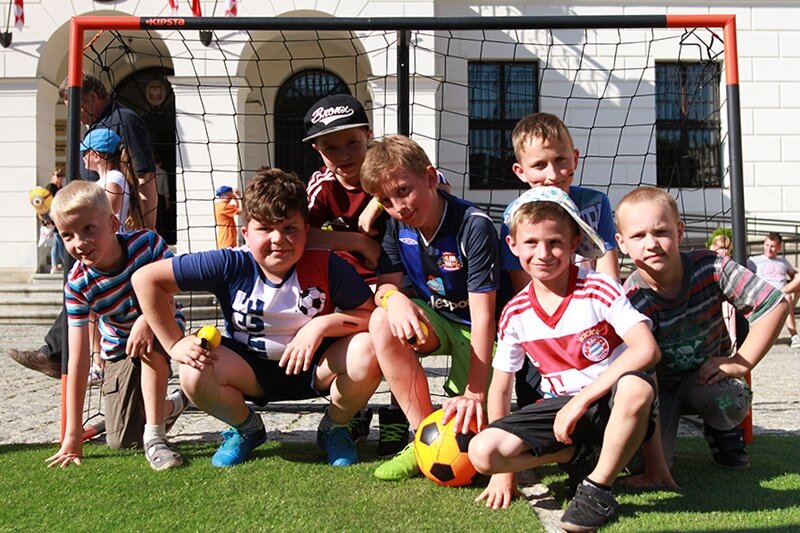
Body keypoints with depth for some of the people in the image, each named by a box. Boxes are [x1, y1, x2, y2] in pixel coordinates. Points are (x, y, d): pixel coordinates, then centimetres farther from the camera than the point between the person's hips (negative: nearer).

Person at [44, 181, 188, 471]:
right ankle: (172, 405, 28)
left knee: (150, 345, -39)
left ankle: (154, 437, -24)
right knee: (121, 441, -3)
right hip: (119, 349, 2)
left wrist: (147, 321, -47)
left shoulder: (147, 242, -27)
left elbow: (169, 301, -22)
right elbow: (78, 361, -24)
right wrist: (73, 434, -23)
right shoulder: (77, 284, -24)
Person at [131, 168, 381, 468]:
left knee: (367, 352, -30)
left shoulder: (327, 266, -20)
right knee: (195, 375, -29)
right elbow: (146, 279, -16)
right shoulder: (229, 266, -20)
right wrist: (175, 344, -16)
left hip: (316, 367, 0)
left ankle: (334, 429, 4)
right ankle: (247, 429, 7)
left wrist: (323, 324, -31)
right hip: (251, 369, 1)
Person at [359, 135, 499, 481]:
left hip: (473, 330, -5)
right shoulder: (398, 225, -5)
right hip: (434, 319, 5)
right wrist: (394, 298, -34)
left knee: (470, 427, -20)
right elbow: (385, 284, -6)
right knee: (382, 323, -28)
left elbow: (483, 317, -27)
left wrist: (475, 394, -31)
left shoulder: (474, 226, -25)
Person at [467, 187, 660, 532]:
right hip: (560, 407, 3)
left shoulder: (599, 290, -12)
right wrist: (504, 468, 1)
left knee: (636, 387, -40)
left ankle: (598, 488, -17)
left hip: (610, 404, -3)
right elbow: (500, 388, 5)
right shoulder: (514, 314, -2)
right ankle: (576, 450, 0)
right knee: (482, 451, -20)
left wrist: (581, 400, -28)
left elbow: (646, 349, -26)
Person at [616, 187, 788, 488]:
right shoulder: (632, 303, -29)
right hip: (661, 386, -1)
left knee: (729, 401, -32)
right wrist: (655, 468, -35)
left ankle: (723, 433, 6)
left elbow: (775, 304, -16)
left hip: (708, 375, 1)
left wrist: (740, 363, -19)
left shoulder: (710, 268, -23)